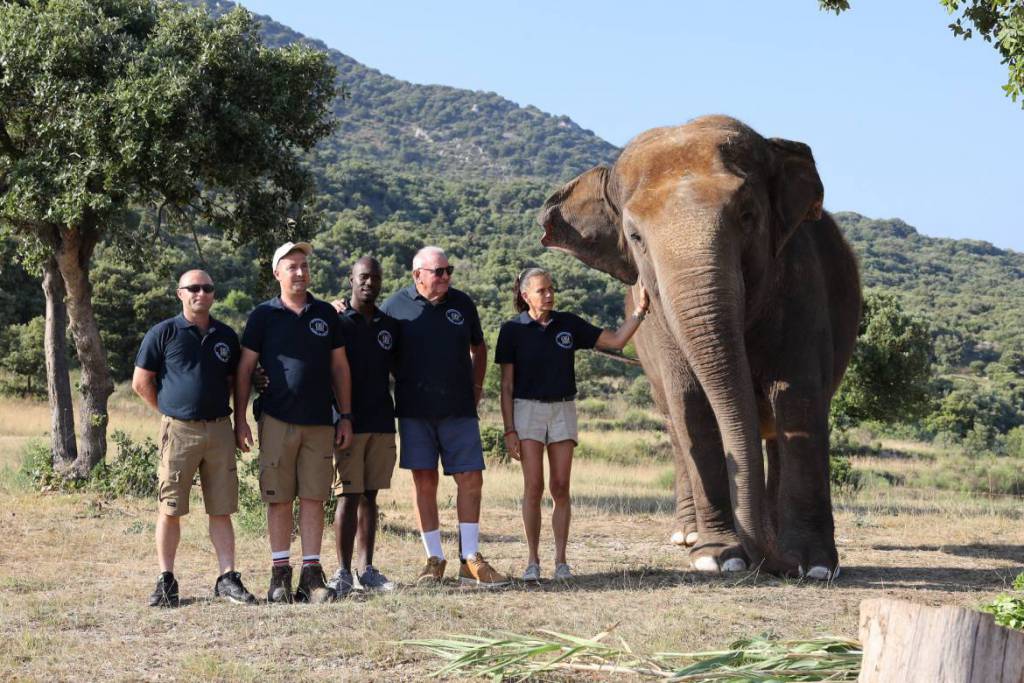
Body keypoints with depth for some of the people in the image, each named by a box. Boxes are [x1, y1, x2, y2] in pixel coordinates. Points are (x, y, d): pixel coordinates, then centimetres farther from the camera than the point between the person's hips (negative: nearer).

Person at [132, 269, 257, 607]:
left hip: (219, 429, 3)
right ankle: (166, 581, 6)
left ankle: (228, 578, 8)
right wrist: (172, 412, 4)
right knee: (170, 509, 0)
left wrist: (217, 408, 10)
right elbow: (141, 382, 2)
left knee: (222, 510, 4)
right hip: (179, 430, -3)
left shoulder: (226, 337, 11)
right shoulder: (164, 333, -1)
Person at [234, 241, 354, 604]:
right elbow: (244, 370, 3)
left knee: (314, 498, 2)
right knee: (279, 499, 1)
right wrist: (240, 420, -3)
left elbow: (339, 367, 13)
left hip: (320, 421, 2)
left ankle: (312, 573, 5)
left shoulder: (325, 314, 10)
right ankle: (280, 573, 7)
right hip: (277, 420, -2)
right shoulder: (264, 315, 3)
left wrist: (346, 416, 8)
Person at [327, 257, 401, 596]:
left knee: (370, 496, 8)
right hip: (350, 423, -5)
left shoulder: (389, 326, 13)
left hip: (382, 423, 5)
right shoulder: (337, 321, -2)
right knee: (349, 497, -6)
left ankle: (366, 569, 12)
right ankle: (343, 572, -3)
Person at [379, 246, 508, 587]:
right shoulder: (396, 305, 0)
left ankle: (471, 561, 5)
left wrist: (476, 386, 14)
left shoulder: (462, 304, 9)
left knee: (471, 479, -1)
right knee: (424, 482, 0)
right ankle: (434, 560, 9)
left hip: (459, 409, 2)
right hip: (415, 411, -2)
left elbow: (478, 348, 21)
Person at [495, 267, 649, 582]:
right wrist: (509, 430, -6)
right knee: (534, 487, -8)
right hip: (527, 409, -2)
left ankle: (561, 561, 4)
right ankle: (533, 561, -1)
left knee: (560, 488, -1)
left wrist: (639, 311, -6)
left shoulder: (568, 324, 5)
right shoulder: (513, 330, -2)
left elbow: (615, 340, 6)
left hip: (563, 409, 2)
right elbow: (506, 385, -1)